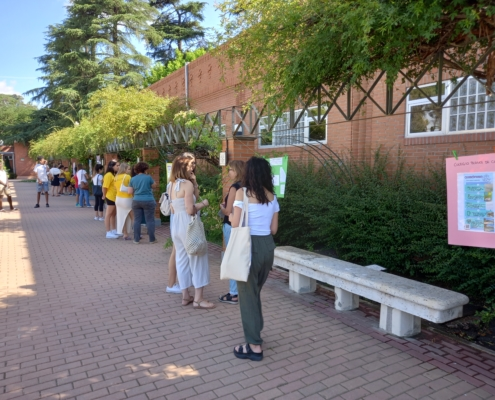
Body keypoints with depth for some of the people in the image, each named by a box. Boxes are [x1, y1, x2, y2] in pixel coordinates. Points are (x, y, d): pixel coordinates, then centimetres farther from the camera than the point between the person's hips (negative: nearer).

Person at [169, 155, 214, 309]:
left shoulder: (173, 185, 10)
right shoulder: (187, 183, -14)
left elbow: (174, 209, 14)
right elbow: (190, 210, -20)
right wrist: (203, 203, -4)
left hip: (176, 225, 8)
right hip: (188, 226, -8)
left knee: (182, 260, 13)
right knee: (197, 260, 1)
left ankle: (185, 296, 21)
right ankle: (198, 299, 5)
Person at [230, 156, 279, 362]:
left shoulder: (242, 193, -9)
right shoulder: (272, 196, 6)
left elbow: (236, 225, -11)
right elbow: (273, 229, 7)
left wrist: (231, 217, 10)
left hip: (249, 246, -6)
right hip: (267, 246, 6)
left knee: (247, 295, 6)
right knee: (255, 292, 23)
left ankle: (254, 346, 11)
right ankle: (255, 331, 38)